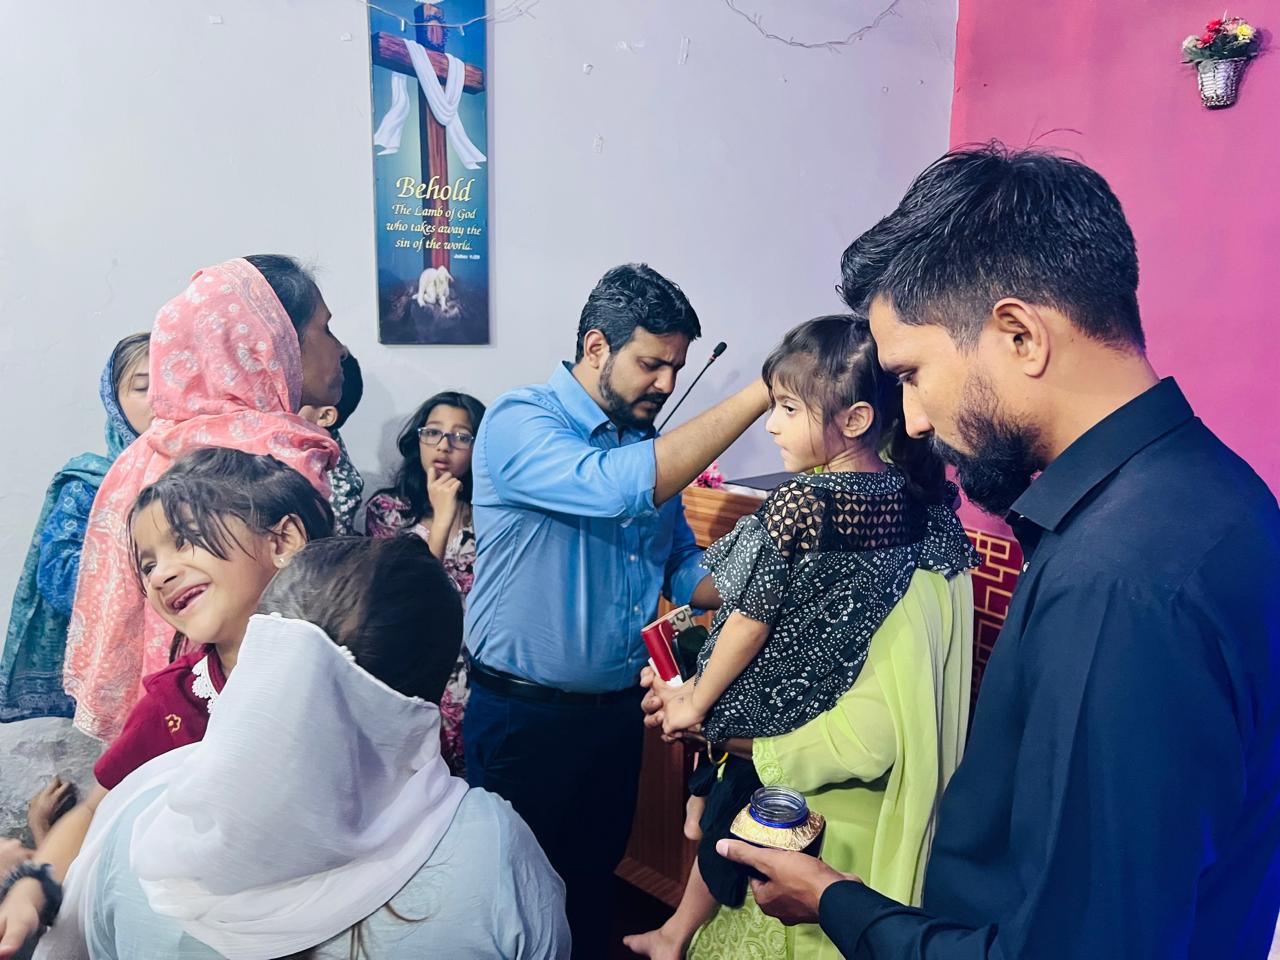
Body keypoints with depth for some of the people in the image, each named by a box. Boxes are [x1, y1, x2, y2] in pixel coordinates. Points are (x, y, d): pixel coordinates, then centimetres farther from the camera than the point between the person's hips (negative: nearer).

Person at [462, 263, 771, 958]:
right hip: (525, 717, -6)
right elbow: (619, 488, -36)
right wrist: (757, 395, -33)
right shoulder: (518, 424, -18)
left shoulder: (651, 444, 4)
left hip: (619, 711, 6)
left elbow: (683, 567, 8)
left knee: (597, 875, 24)